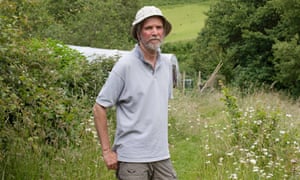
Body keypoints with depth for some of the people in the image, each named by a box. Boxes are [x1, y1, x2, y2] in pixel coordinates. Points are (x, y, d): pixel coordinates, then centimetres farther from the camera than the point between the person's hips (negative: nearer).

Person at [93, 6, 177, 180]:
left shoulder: (166, 64, 8)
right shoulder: (125, 65, -10)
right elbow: (99, 108, -9)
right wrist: (107, 150, -10)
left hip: (161, 156, 6)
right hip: (132, 158, -6)